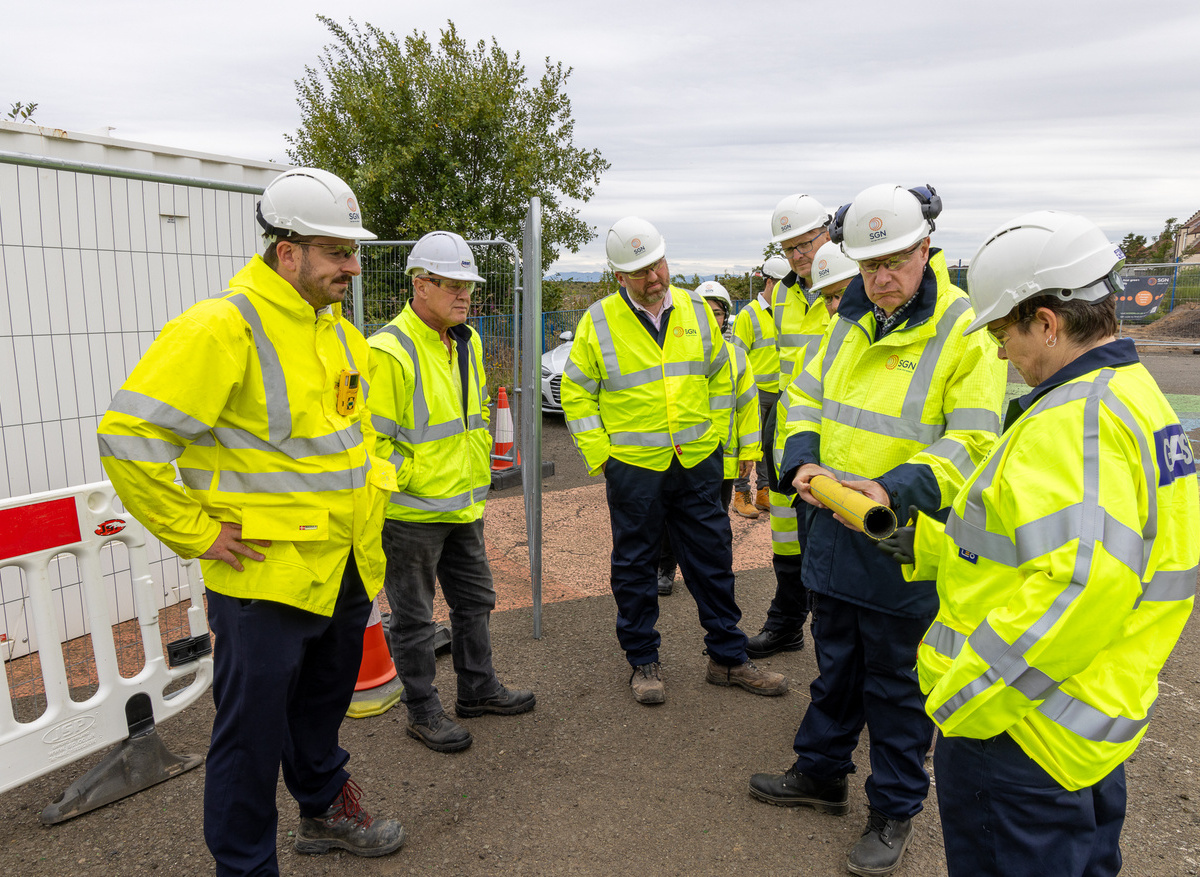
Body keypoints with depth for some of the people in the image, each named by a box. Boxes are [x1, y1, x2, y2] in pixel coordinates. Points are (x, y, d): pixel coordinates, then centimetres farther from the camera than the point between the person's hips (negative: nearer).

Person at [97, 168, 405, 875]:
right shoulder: (222, 327, -19)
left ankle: (326, 809, 48)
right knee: (254, 730, 7)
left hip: (347, 569, 8)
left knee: (324, 703, 26)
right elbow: (129, 438, -21)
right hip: (267, 575, -8)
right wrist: (197, 534, -17)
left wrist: (372, 486, 15)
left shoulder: (339, 330, 9)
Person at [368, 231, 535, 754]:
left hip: (463, 504, 9)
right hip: (411, 513, -8)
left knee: (475, 600, 20)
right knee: (414, 617, 8)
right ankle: (423, 713, 24)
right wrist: (406, 480, -16)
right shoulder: (389, 352, -20)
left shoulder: (468, 342, 8)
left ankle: (479, 690, 38)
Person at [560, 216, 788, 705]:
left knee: (713, 561, 10)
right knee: (635, 566, 9)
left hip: (698, 464, 3)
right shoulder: (599, 322, -5)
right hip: (633, 468, -2)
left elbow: (721, 377, 14)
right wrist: (599, 455, -5)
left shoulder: (695, 311, 5)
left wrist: (717, 434, 6)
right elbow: (576, 394, 0)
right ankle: (642, 662, 26)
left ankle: (728, 658, 26)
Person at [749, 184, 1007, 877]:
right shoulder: (851, 320, 7)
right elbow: (807, 396, 11)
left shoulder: (966, 333, -12)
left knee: (896, 682, 10)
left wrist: (895, 489, -31)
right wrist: (802, 460, -8)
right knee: (836, 664, 22)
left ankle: (896, 812, 30)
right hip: (833, 528, 6)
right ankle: (822, 774, 41)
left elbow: (971, 442, -17)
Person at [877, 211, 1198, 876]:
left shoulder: (1076, 418, -25)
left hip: (1019, 737, -10)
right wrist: (930, 545, 15)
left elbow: (1082, 583, -34)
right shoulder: (1129, 394, 10)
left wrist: (965, 698, -26)